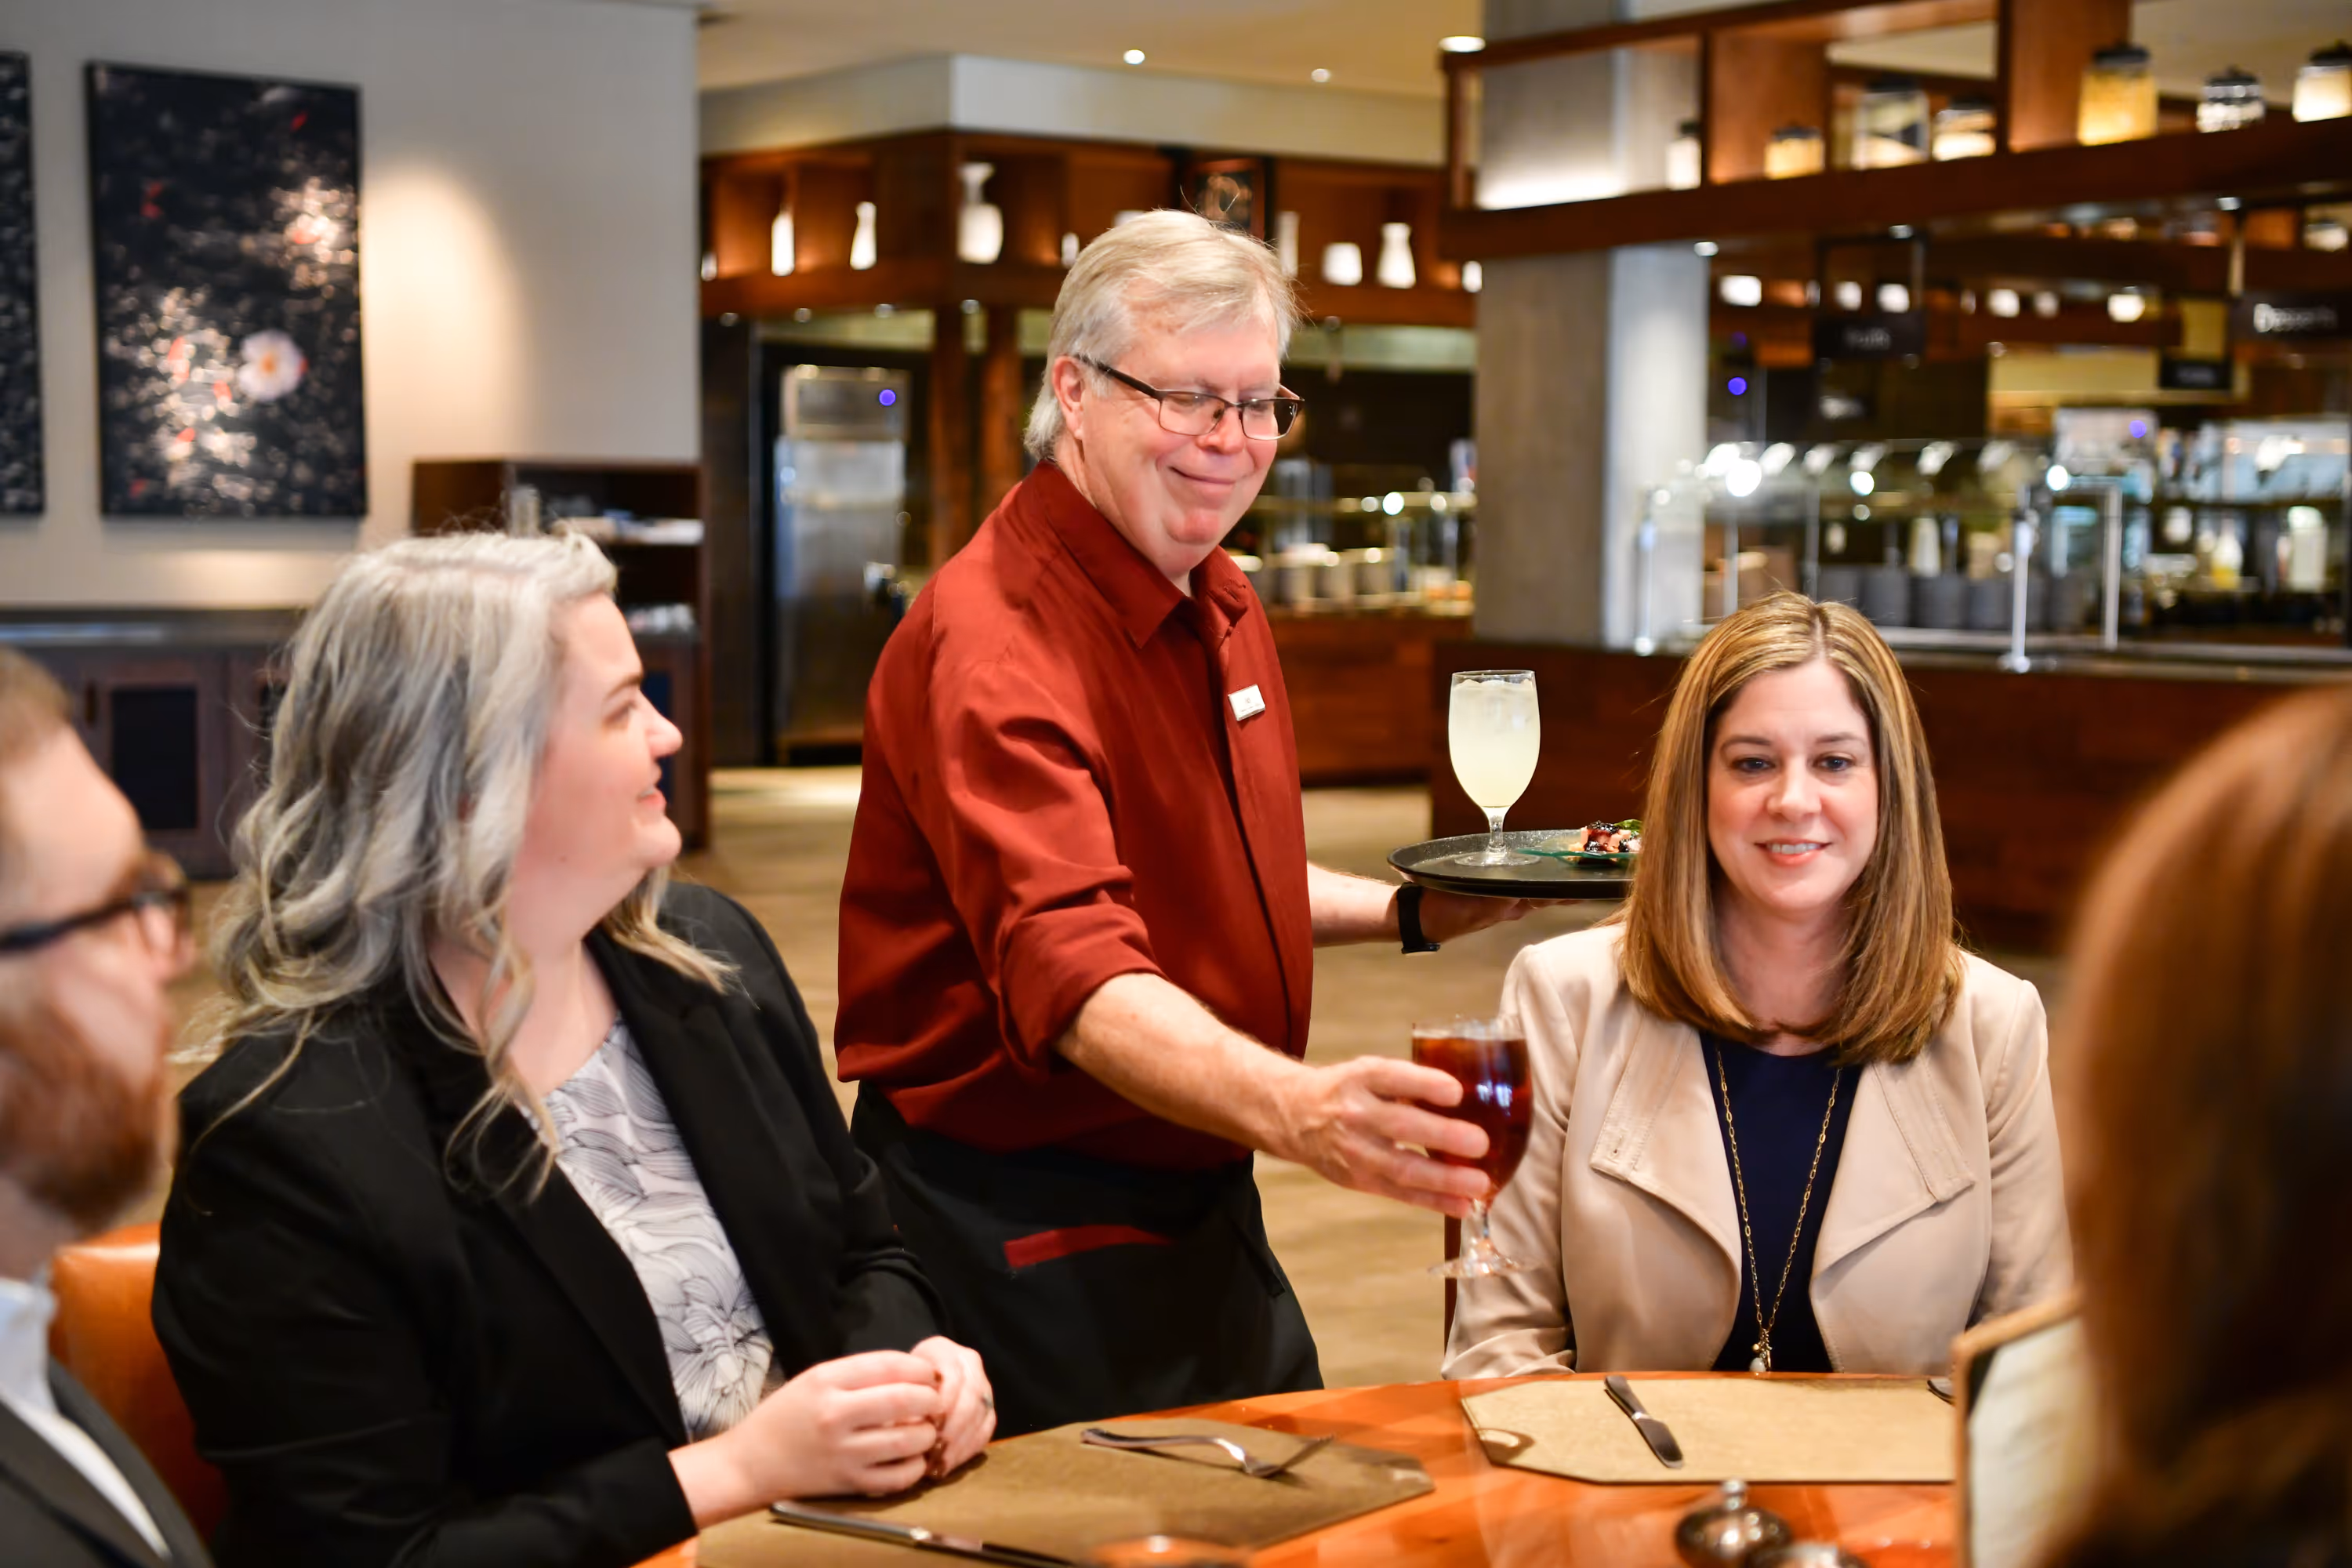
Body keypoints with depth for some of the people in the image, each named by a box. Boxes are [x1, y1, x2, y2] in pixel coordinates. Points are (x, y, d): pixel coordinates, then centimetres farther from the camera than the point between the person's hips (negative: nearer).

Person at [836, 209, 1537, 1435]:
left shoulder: (1222, 605, 9)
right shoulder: (996, 643, -23)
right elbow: (1073, 975, -37)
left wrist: (1407, 912, 10)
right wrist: (1295, 1111, -52)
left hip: (1197, 1189, 9)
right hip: (1026, 1230, -9)